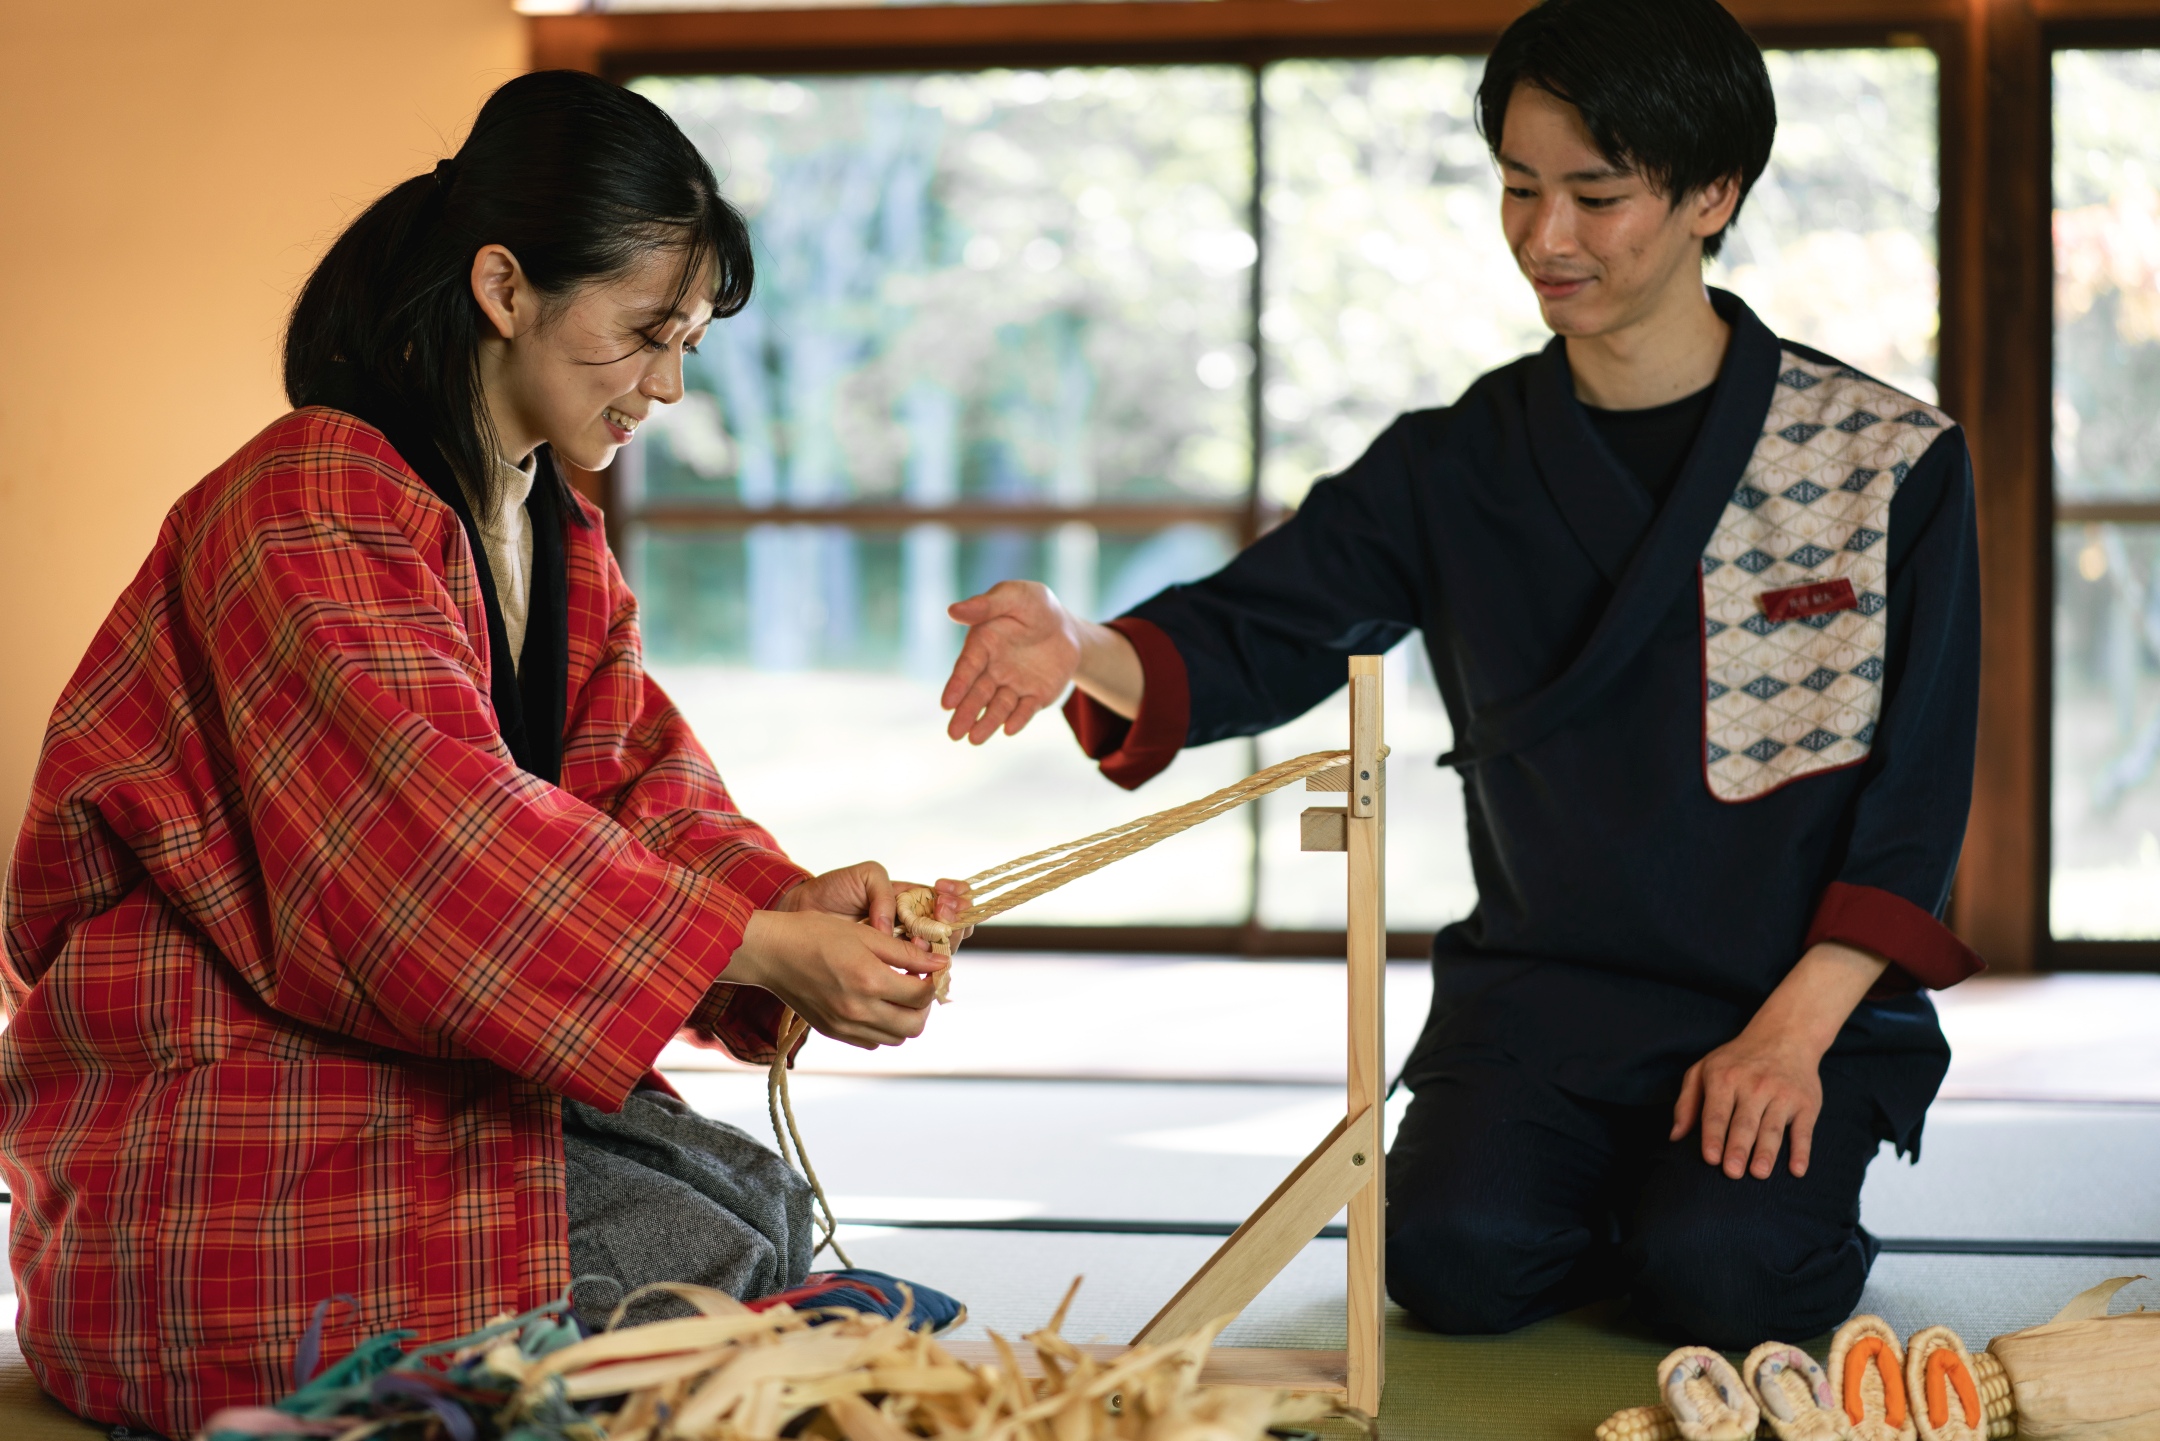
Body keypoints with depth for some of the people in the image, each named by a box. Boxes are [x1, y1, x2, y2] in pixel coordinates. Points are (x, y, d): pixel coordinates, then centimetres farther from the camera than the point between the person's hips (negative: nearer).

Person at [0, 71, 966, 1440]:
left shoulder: (565, 543, 13)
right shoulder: (313, 507, -20)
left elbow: (640, 784, 2)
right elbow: (434, 827, -32)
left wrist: (797, 902, -19)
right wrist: (763, 947, -37)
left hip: (429, 1072, 9)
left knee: (757, 1196, -4)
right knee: (695, 1258, -16)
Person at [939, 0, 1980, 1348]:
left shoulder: (1891, 461, -3)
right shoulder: (1457, 466, 5)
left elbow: (1918, 784, -4)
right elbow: (1252, 633, -4)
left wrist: (1793, 1030, -15)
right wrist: (1083, 653, -27)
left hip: (1800, 994, -2)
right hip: (1541, 986, 2)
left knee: (1721, 1274, -26)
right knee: (1456, 1254, -22)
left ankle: (1768, 1186, 10)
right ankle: (1631, 1184, 12)